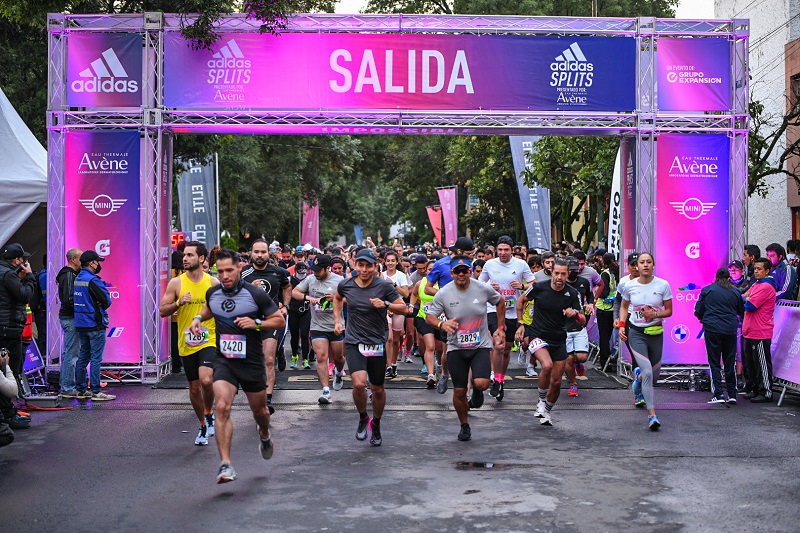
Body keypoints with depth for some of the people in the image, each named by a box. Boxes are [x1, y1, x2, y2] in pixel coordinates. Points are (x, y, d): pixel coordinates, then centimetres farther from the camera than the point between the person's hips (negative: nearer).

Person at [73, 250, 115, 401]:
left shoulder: (77, 279, 12)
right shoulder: (92, 280, -15)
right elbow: (107, 301, -17)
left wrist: (95, 304, 7)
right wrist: (101, 306, 4)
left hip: (80, 324, 9)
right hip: (95, 324, -9)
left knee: (83, 357, 13)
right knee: (96, 358, -5)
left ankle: (81, 390, 18)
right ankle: (96, 392, -4)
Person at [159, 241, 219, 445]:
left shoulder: (213, 283, 0)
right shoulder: (176, 283, 0)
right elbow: (162, 311, 2)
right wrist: (179, 302, -15)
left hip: (209, 340, -2)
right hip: (186, 343, 2)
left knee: (206, 380, -23)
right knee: (194, 387, 10)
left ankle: (209, 414, 5)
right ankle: (203, 426, 31)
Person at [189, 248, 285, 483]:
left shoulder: (255, 294, -12)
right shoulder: (212, 293, 1)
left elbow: (280, 320, -5)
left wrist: (256, 323, -20)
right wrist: (198, 318, 5)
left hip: (252, 361, -1)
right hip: (223, 360, 1)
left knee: (258, 409, 15)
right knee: (222, 407, -19)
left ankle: (264, 435, 51)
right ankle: (225, 464, -16)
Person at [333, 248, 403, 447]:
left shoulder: (384, 286, -9)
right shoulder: (345, 285, -2)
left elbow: (403, 307, -3)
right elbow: (337, 298, 22)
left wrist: (385, 304, -20)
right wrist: (337, 320, 15)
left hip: (378, 344, 0)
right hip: (354, 343, 0)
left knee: (378, 389, 10)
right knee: (359, 384, -20)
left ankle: (376, 424, 37)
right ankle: (362, 418, 10)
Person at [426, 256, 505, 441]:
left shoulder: (484, 289, -6)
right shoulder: (443, 294, -8)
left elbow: (500, 302, 14)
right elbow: (429, 316, -3)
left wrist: (501, 327, 12)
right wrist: (441, 324, -25)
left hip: (481, 345, 0)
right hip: (456, 348, 1)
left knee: (481, 383, -22)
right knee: (459, 391, 3)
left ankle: (476, 391, 18)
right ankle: (464, 425, 30)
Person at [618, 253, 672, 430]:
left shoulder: (663, 285, -4)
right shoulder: (629, 286, -2)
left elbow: (669, 311, 3)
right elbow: (624, 307, 15)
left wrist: (655, 314, -16)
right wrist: (621, 325, 1)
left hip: (656, 333, 2)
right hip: (636, 333, -2)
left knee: (654, 375, 12)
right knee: (647, 372, -18)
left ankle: (639, 384, 50)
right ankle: (652, 415, -15)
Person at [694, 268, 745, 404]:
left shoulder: (706, 290, -1)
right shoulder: (735, 292, 5)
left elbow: (698, 311, 0)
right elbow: (742, 312, 15)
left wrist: (704, 319, 20)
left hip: (712, 329, -2)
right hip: (730, 330, 2)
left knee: (714, 362, 2)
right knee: (730, 362, 10)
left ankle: (718, 394, -4)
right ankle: (732, 394, 13)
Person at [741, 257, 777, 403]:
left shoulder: (766, 287, -15)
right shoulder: (755, 284, 16)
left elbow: (750, 306, -19)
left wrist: (746, 300, 0)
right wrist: (747, 300, -5)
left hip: (760, 333, -9)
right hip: (750, 331, 10)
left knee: (762, 364, -3)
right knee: (750, 363, 14)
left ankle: (766, 392, 3)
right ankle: (753, 389, 23)